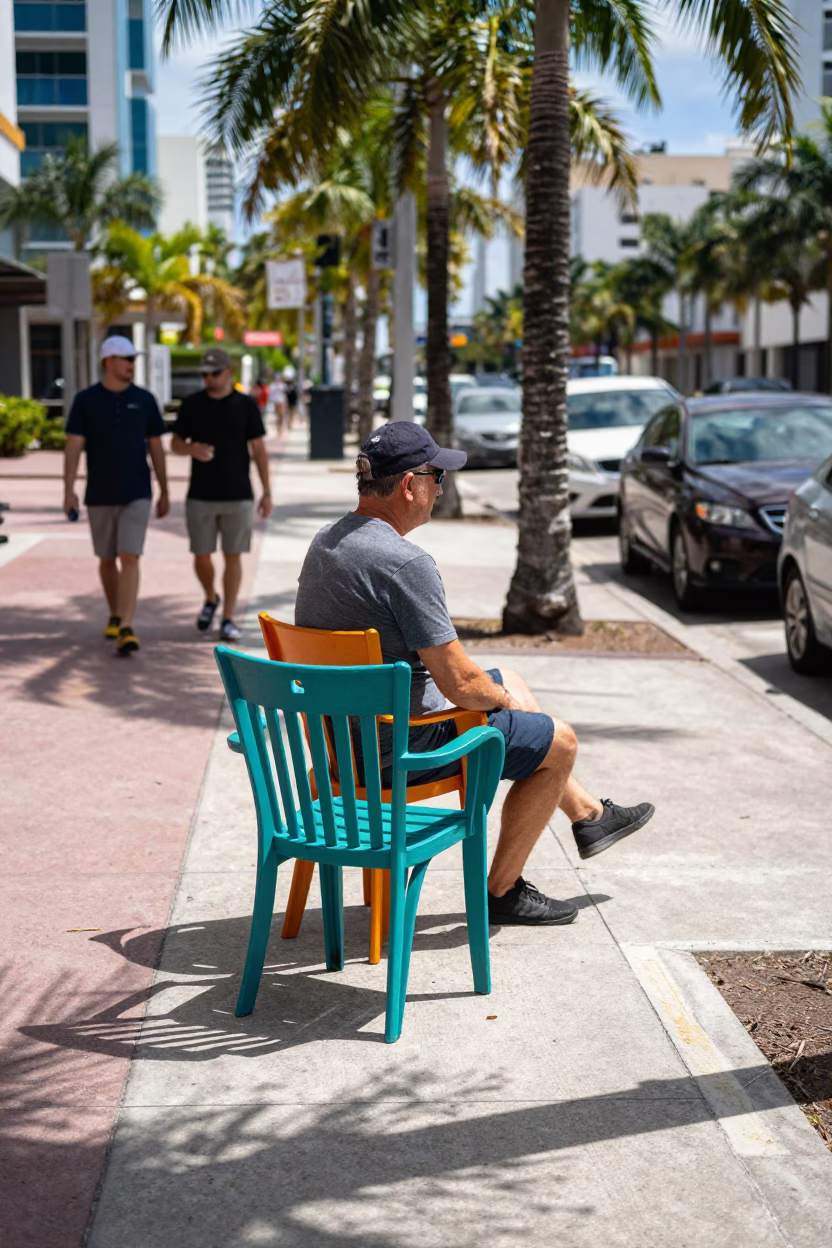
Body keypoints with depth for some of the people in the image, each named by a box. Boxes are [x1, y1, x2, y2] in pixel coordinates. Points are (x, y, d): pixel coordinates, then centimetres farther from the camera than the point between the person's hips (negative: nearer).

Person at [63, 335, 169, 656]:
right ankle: (115, 616, 38)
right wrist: (69, 491, -17)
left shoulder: (145, 399, 0)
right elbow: (73, 447, -7)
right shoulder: (85, 400, -3)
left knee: (129, 559, -14)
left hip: (137, 495, -1)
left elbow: (156, 448, 6)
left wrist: (165, 493, 8)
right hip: (100, 496, 1)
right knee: (107, 560, 14)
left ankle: (125, 632, -20)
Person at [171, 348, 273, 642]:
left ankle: (228, 620, 7)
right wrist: (192, 449, -17)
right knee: (201, 557, 4)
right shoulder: (191, 404, 1)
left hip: (238, 496, -1)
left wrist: (267, 493, -3)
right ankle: (210, 599, 33)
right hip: (200, 496, 1)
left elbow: (259, 450, 1)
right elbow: (175, 444, 7)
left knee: (233, 557, 0)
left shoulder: (246, 405, -2)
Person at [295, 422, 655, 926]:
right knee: (559, 741, 7)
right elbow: (461, 684, -27)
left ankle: (589, 814, 41)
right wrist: (500, 700, -2)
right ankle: (502, 890, 18)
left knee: (510, 681, 27)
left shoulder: (325, 542, 2)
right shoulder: (405, 563, -28)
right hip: (398, 748, -10)